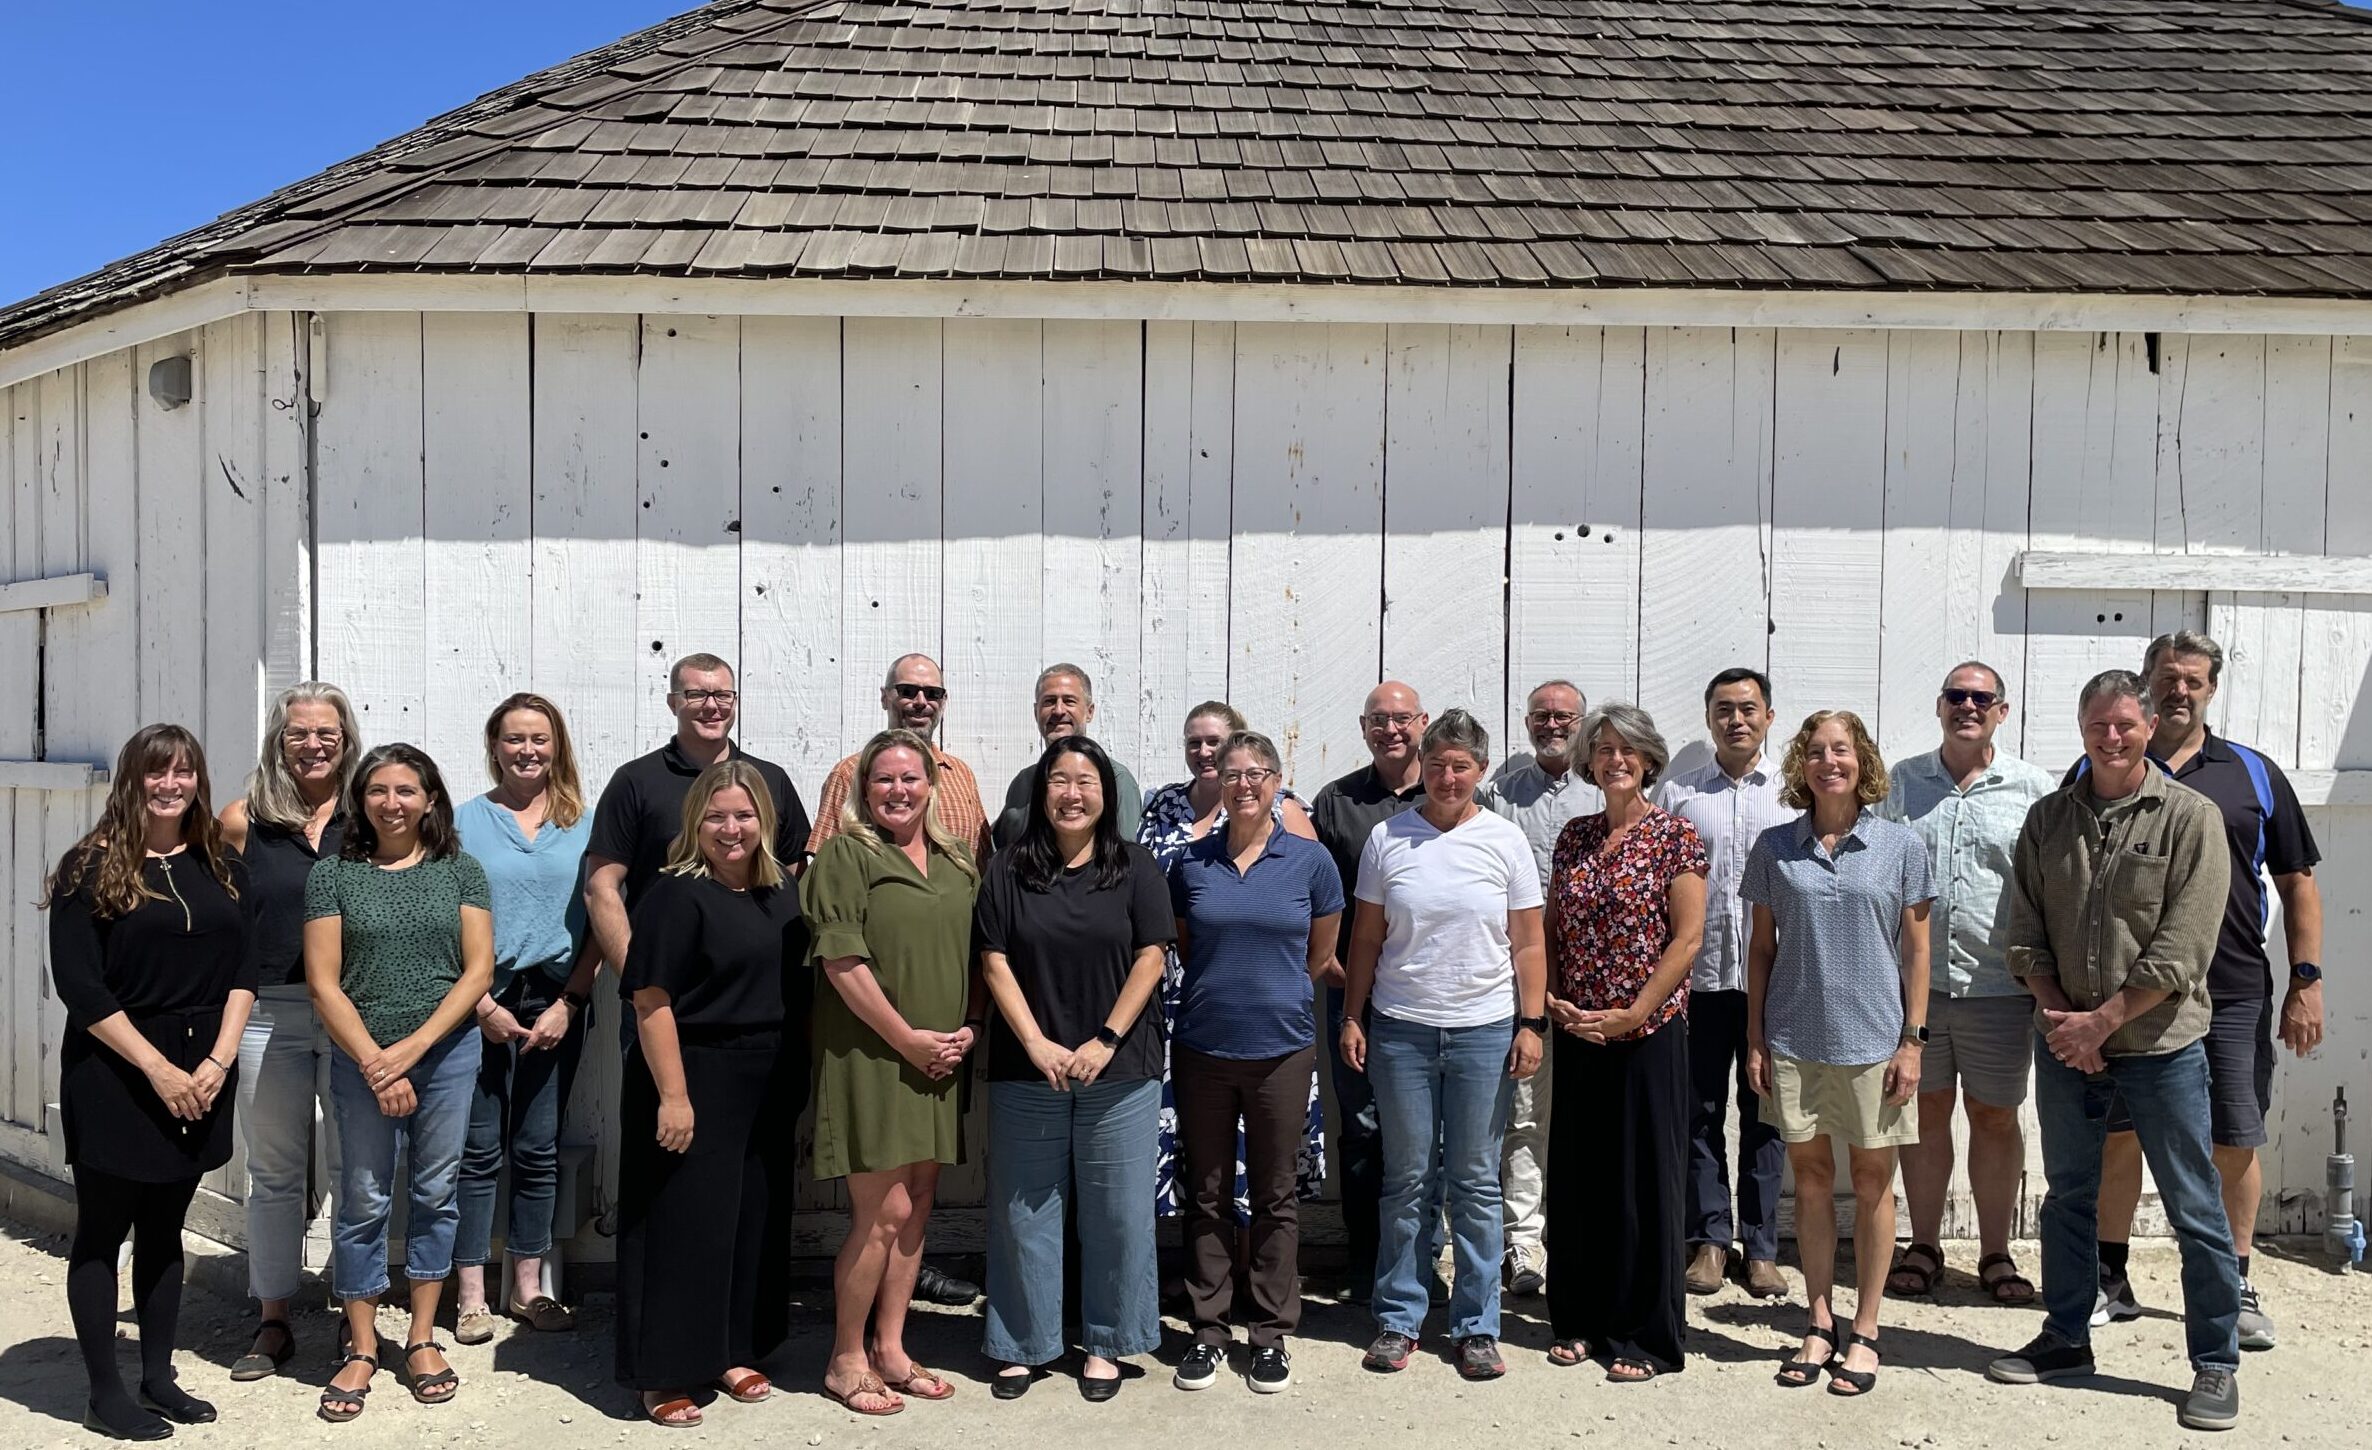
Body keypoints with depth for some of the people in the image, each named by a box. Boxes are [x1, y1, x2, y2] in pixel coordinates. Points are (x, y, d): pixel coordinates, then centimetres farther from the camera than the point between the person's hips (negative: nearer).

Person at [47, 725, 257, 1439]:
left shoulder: (223, 867, 7)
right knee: (103, 1231, 5)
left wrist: (218, 1061, -8)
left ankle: (158, 1377, 23)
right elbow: (78, 985, -11)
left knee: (164, 1228, 13)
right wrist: (158, 1068, -15)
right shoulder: (91, 867, -6)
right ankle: (105, 1394, 14)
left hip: (200, 1077, 4)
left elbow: (243, 970, 5)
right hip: (113, 1077, -4)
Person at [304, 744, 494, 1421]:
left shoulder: (460, 871, 3)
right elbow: (324, 984, -3)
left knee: (435, 1193, 8)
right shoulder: (333, 876, 2)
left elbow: (478, 971, -3)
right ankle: (362, 1349, 20)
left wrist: (412, 1048, -11)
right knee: (363, 1202, 6)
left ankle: (422, 1338, 22)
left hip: (447, 1054, 1)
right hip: (360, 1058, 0)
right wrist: (374, 1064, -10)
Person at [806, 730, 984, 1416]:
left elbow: (980, 952, 16)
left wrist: (970, 1026, 0)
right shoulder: (845, 855, -6)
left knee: (917, 1207, 12)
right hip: (871, 1056, -6)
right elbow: (842, 960, -14)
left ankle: (890, 1350, 26)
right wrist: (908, 1038, -15)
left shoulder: (958, 863, 12)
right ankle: (846, 1362, 14)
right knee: (883, 1213, -3)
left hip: (940, 1058, 6)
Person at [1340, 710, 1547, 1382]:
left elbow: (1527, 943, 3)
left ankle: (1477, 1326, 18)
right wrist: (1351, 1017, 3)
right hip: (1401, 1030, 1)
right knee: (1406, 1181, 8)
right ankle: (1398, 1319, 20)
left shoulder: (1504, 840, 2)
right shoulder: (1388, 838, 3)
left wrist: (1531, 1023, -3)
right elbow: (1366, 938, 7)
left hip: (1483, 1031, 0)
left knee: (1476, 1185, 6)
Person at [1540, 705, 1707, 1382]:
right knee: (1577, 1173, 11)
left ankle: (1647, 1336, 15)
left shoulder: (1675, 836, -5)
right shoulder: (1573, 837, 9)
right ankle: (1581, 1319, 25)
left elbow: (1686, 939, -10)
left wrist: (1630, 1014, -14)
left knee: (1646, 1177, 3)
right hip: (1576, 1033, 5)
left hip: (1647, 1032, -5)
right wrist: (1553, 997, -3)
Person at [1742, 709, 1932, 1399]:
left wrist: (1913, 1038, -3)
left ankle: (1865, 1331, 18)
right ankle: (1819, 1324, 22)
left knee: (1872, 1179, 6)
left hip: (1872, 1037, -1)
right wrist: (1754, 1039, 3)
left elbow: (1916, 949, 2)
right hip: (1794, 1038, 2)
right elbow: (1762, 948, 7)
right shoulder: (1775, 848, 3)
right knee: (1810, 1175, 9)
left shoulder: (1900, 845, -1)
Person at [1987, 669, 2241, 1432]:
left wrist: (2100, 1021, -14)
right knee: (2067, 1195, 15)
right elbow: (2026, 932, 5)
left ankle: (2216, 1363, 19)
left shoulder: (2190, 816, -7)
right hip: (2066, 1045, 4)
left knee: (2195, 1210, 4)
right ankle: (2066, 1338, 29)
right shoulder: (2048, 818, 5)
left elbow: (2180, 950, -13)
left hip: (2162, 1046, -4)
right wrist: (2058, 1015, -7)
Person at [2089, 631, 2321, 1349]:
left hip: (2233, 994, 1)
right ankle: (2112, 1281, 20)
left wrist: (2306, 981, 2)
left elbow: (2297, 883, 9)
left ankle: (2236, 1287, 22)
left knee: (2236, 1144, 5)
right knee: (2117, 1134, 6)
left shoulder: (2254, 774, 8)